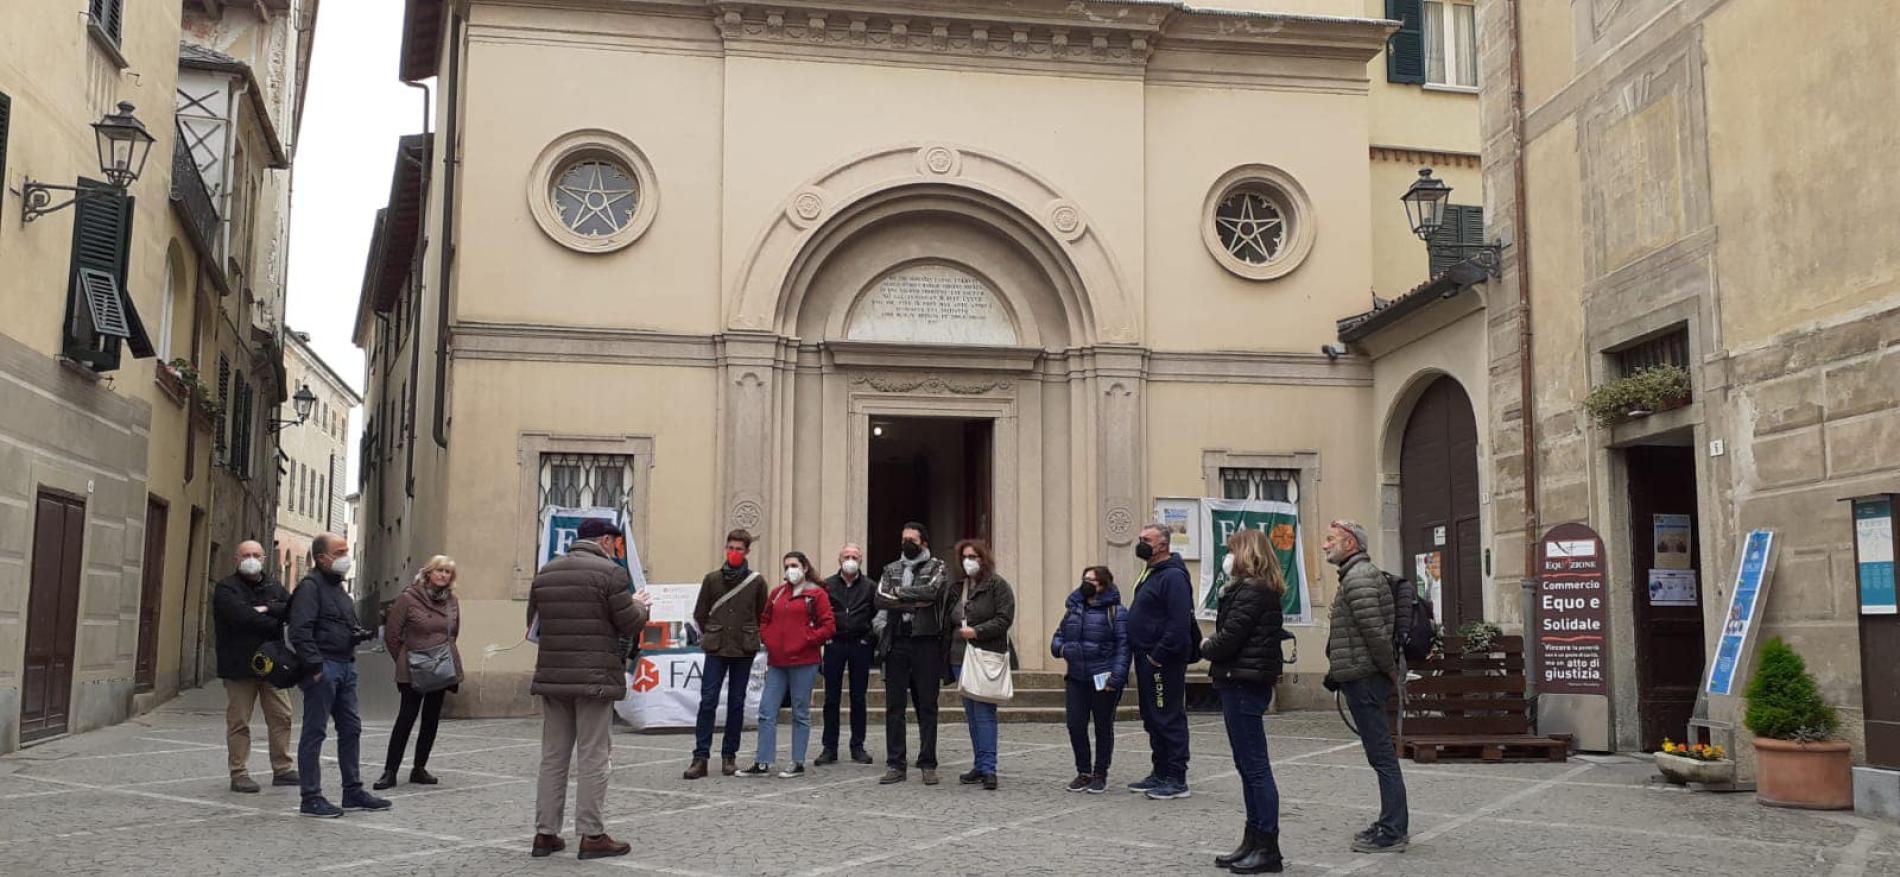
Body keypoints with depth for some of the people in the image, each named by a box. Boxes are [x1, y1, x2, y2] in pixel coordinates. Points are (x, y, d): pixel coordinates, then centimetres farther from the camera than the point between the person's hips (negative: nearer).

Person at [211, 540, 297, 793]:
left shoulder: (274, 588, 15)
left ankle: (282, 769, 13)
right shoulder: (226, 589, -3)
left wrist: (267, 609, -15)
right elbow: (241, 616, -19)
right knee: (239, 721, 0)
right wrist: (275, 621, -9)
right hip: (239, 665, -5)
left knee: (281, 716, 6)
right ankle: (239, 773, 6)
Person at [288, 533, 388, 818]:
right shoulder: (310, 586, -10)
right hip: (323, 668, -10)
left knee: (351, 728, 13)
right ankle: (311, 799, 3)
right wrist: (315, 666, -22)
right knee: (314, 732, -3)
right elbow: (300, 631, -19)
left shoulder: (337, 586, 19)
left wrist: (359, 633, 9)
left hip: (345, 666, 10)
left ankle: (353, 791, 21)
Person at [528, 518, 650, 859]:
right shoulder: (610, 572, -9)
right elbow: (629, 624, -8)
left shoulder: (545, 573, 11)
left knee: (553, 757, 11)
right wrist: (640, 605, 12)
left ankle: (545, 833, 14)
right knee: (593, 759, 0)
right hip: (595, 677, -6)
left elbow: (533, 622, 15)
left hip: (553, 676, 6)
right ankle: (591, 835, 2)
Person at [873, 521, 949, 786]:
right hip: (896, 642, 3)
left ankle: (928, 764, 7)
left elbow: (931, 591, -16)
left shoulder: (936, 567, 5)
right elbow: (881, 598, -3)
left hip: (926, 642, -3)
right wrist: (915, 602, -13)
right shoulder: (892, 569, 15)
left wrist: (899, 591, -7)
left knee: (927, 706, 2)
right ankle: (896, 765, 9)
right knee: (894, 706, 3)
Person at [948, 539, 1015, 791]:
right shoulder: (957, 587, 18)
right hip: (961, 657, 7)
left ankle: (988, 768, -11)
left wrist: (976, 632, -17)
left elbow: (1004, 619, -10)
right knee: (971, 713, 9)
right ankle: (981, 765, 15)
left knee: (984, 712, -11)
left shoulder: (998, 585, -3)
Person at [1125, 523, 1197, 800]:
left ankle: (1176, 780, 1)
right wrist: (1144, 656, 15)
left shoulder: (1173, 577, -15)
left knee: (1169, 719, -5)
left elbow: (1179, 623, -23)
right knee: (1153, 719, 15)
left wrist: (1158, 655, -22)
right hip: (1147, 659, 10)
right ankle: (1160, 774, 24)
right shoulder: (1150, 574, 17)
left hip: (1163, 662, -10)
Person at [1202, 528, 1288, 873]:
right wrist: (1218, 665, 2)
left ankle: (1268, 849, -1)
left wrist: (1206, 648, -1)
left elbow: (1229, 638, -19)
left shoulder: (1252, 592, -15)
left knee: (1255, 767, -6)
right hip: (1241, 682, 11)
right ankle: (1253, 841, 21)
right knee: (1248, 766, 14)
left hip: (1244, 685, -11)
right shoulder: (1254, 589, 16)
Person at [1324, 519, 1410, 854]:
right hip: (1362, 678, 11)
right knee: (1382, 755, 14)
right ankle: (1391, 825, 21)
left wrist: (1390, 669, -12)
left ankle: (1392, 832, -3)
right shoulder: (1360, 574, 19)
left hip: (1364, 679, -11)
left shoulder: (1358, 577, -14)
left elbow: (1374, 630, -21)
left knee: (1381, 755, -7)